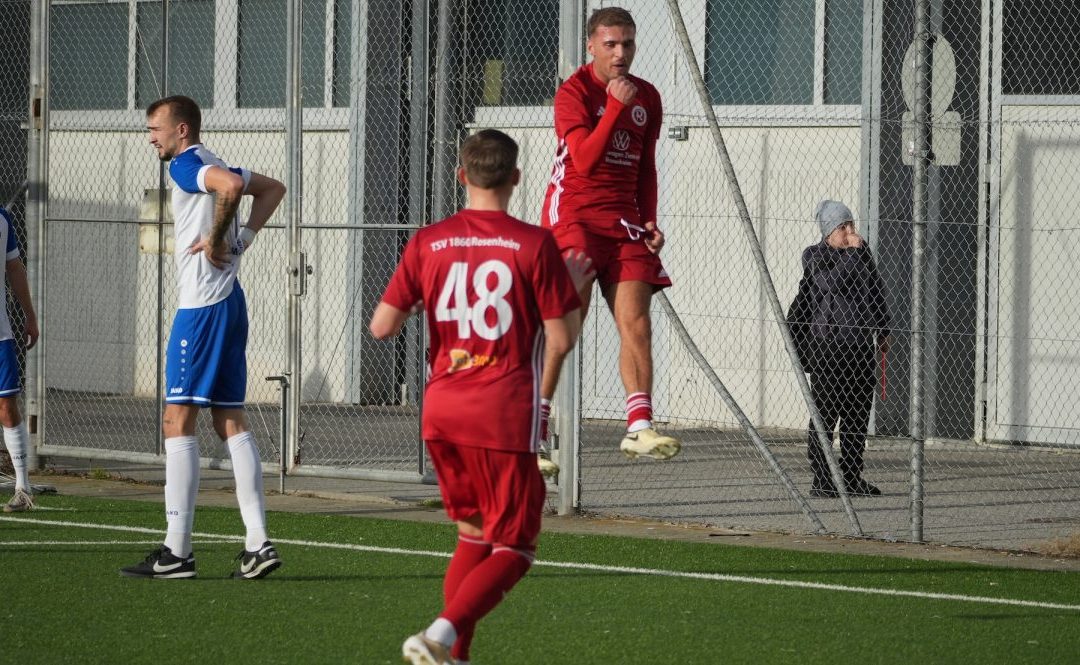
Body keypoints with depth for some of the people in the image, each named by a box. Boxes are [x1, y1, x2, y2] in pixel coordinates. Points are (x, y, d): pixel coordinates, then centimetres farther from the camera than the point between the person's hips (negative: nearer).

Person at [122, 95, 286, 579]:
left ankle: (176, 552, -7)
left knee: (178, 421, -7)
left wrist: (216, 239, -17)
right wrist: (244, 237, 18)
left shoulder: (186, 164, -9)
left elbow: (230, 185, -29)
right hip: (228, 300, 10)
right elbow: (272, 188, 31)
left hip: (202, 307, -10)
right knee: (230, 421, 9)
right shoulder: (211, 167, 19)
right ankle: (258, 544, 5)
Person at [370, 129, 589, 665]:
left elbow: (381, 326, 3)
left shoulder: (427, 243, 3)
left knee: (473, 534, 21)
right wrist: (571, 286, 11)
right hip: (506, 415, -5)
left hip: (441, 412, 5)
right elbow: (561, 339, -9)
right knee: (512, 549, 2)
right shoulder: (534, 244, -7)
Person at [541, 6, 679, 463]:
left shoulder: (647, 98, 12)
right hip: (574, 214, -6)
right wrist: (616, 106, -21)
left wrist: (649, 222, 10)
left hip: (624, 219, 6)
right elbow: (585, 160, -18)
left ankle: (639, 427, -7)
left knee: (636, 322, -5)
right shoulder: (574, 92, -7)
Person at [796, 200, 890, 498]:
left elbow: (877, 290, 24)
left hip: (860, 343, 7)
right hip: (828, 342, -7)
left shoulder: (862, 251, 14)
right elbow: (831, 283, -23)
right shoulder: (815, 256, -4)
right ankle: (821, 481, -3)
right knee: (825, 414, -5)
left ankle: (852, 478, 16)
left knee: (858, 413, 9)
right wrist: (851, 252, -18)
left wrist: (883, 331, 23)